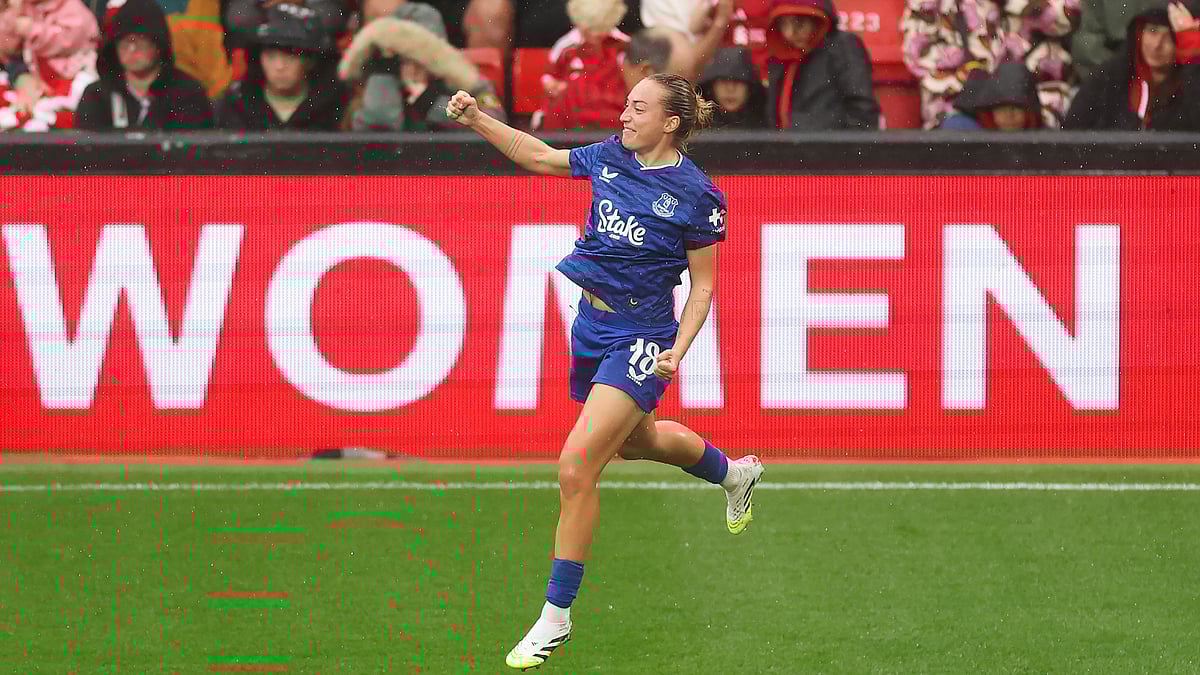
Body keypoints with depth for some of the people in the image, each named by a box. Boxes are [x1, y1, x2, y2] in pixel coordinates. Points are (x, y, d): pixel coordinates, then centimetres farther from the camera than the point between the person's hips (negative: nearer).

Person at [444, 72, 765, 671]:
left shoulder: (696, 195, -15)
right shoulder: (612, 156, 1)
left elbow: (703, 286, -9)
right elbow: (539, 156, 13)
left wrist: (676, 351, -20)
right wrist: (476, 120, 3)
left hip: (641, 340, -8)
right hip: (592, 328, 8)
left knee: (576, 469, -16)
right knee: (638, 441, 31)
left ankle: (556, 616, -6)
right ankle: (733, 472, 62)